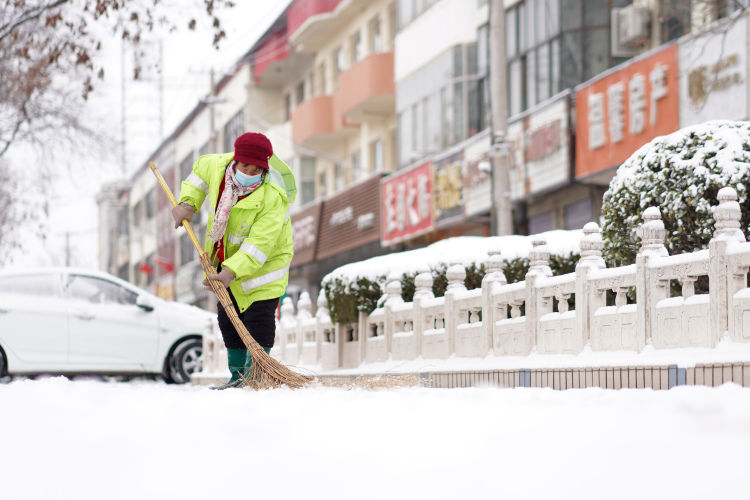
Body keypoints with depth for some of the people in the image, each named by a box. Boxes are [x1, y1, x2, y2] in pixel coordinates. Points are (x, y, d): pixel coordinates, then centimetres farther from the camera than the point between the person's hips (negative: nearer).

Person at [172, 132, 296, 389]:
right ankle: (237, 375, 20)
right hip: (226, 256, 6)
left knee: (258, 317, -14)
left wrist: (231, 271, -44)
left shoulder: (273, 197, -33)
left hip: (265, 260, -6)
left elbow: (259, 244, -36)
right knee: (228, 317, 10)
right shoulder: (218, 166, -17)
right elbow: (201, 169, 10)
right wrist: (187, 203, -1)